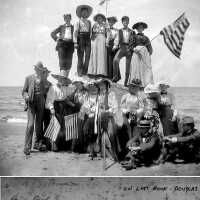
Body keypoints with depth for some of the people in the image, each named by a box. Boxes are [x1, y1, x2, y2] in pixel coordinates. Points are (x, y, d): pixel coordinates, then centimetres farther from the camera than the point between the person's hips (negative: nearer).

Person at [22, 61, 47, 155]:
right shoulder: (29, 78, 5)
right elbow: (24, 91, 7)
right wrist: (26, 96, -14)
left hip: (41, 103, 3)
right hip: (31, 103, -2)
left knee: (39, 124, 8)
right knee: (30, 124, -11)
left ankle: (37, 144, 21)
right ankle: (27, 147, -7)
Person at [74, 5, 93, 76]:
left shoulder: (89, 22, 19)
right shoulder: (78, 22, 6)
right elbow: (75, 32, -2)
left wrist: (91, 39, 6)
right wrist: (75, 42, -13)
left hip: (88, 40, 3)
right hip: (80, 39, -3)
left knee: (87, 56, -6)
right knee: (80, 56, -5)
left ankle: (85, 72, -2)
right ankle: (79, 72, 0)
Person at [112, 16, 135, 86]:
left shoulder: (131, 32, 10)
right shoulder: (120, 31, 13)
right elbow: (117, 39, 10)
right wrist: (115, 45, -7)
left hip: (129, 49, 0)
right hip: (122, 47, 0)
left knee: (128, 65, -1)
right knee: (115, 60, -27)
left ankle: (126, 82, 8)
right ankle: (117, 76, -14)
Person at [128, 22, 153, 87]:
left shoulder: (146, 38, 19)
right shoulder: (134, 37, 13)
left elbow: (150, 48, 15)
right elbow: (130, 47, 4)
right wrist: (135, 49, -15)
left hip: (145, 55, 2)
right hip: (136, 55, -2)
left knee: (146, 69, -9)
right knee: (136, 69, -12)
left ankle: (147, 85, -12)